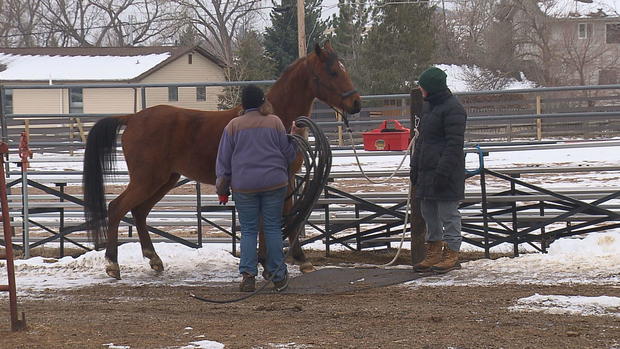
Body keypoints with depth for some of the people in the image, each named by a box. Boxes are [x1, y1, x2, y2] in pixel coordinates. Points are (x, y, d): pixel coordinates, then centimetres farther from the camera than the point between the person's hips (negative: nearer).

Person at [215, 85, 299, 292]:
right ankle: (277, 276, 8)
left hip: (244, 186, 0)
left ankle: (248, 276, -3)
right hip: (274, 183, 0)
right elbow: (288, 154, 5)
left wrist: (222, 188, 11)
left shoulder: (234, 125, 0)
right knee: (273, 228, 6)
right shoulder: (275, 122, 0)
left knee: (248, 230, 5)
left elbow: (224, 159, 4)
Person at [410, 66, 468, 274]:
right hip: (426, 171, 10)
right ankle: (434, 252, 22)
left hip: (446, 172, -10)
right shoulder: (428, 106, 16)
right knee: (428, 212, 14)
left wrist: (443, 172, -22)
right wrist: (415, 167, 18)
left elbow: (454, 144, -18)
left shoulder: (453, 109, -14)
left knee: (448, 213, -3)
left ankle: (451, 254, 2)